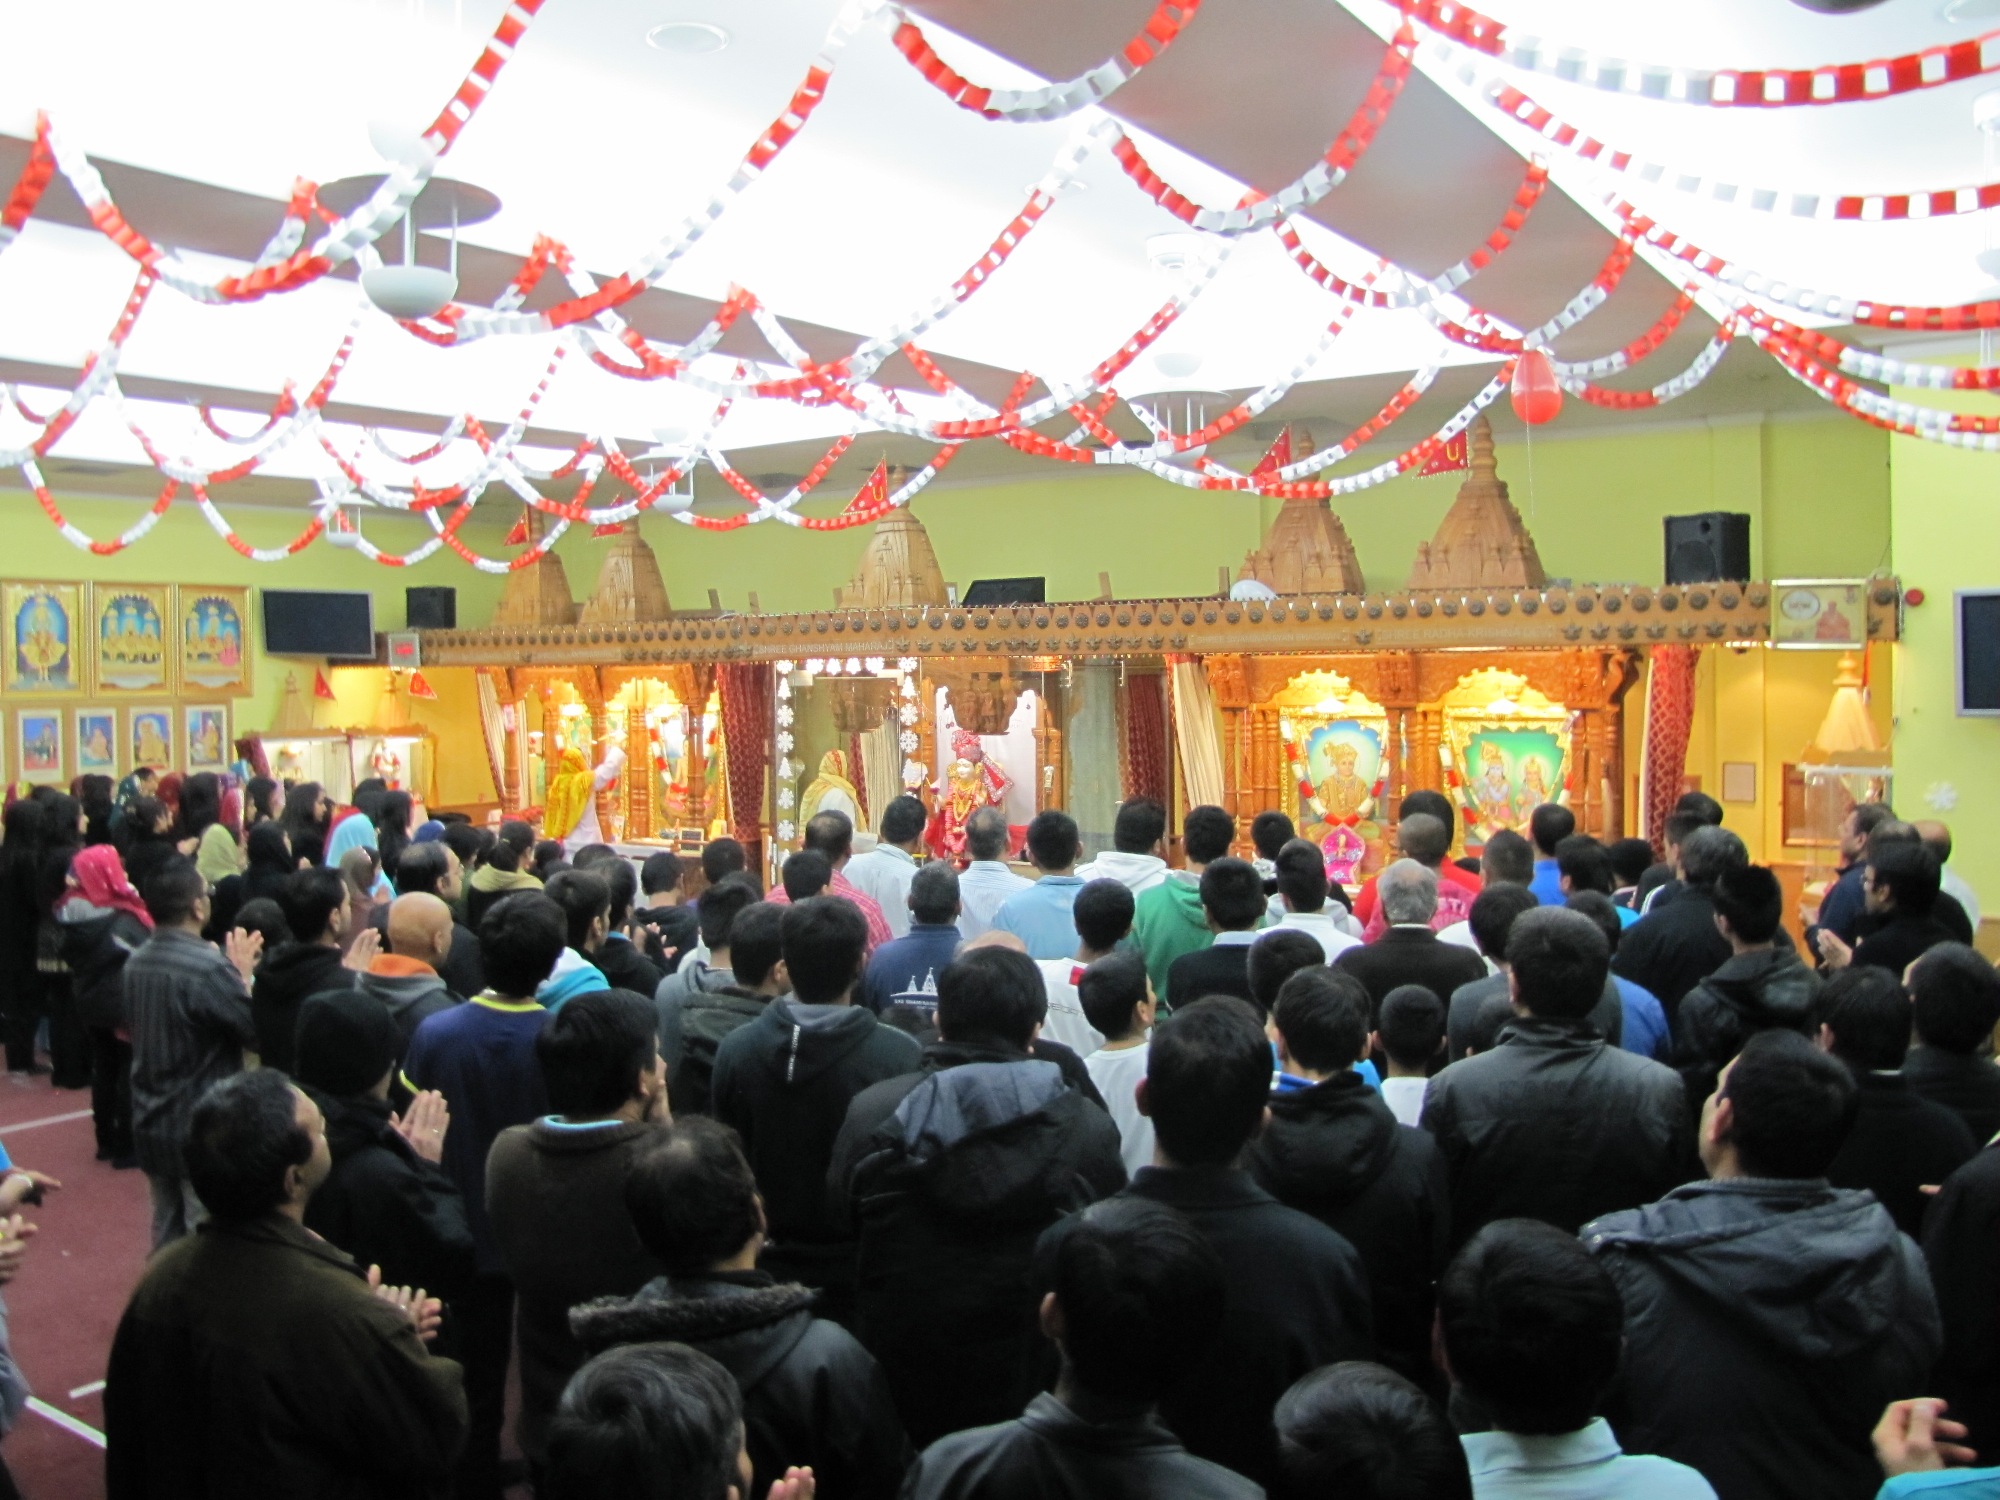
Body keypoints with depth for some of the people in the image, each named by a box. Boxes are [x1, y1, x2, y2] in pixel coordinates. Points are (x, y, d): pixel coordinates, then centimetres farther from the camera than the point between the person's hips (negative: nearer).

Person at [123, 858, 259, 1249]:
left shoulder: (136, 962, 2)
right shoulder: (209, 968, -25)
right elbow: (258, 1030, -19)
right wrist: (243, 977, -5)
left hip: (150, 1124, 8)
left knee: (167, 1234, 20)